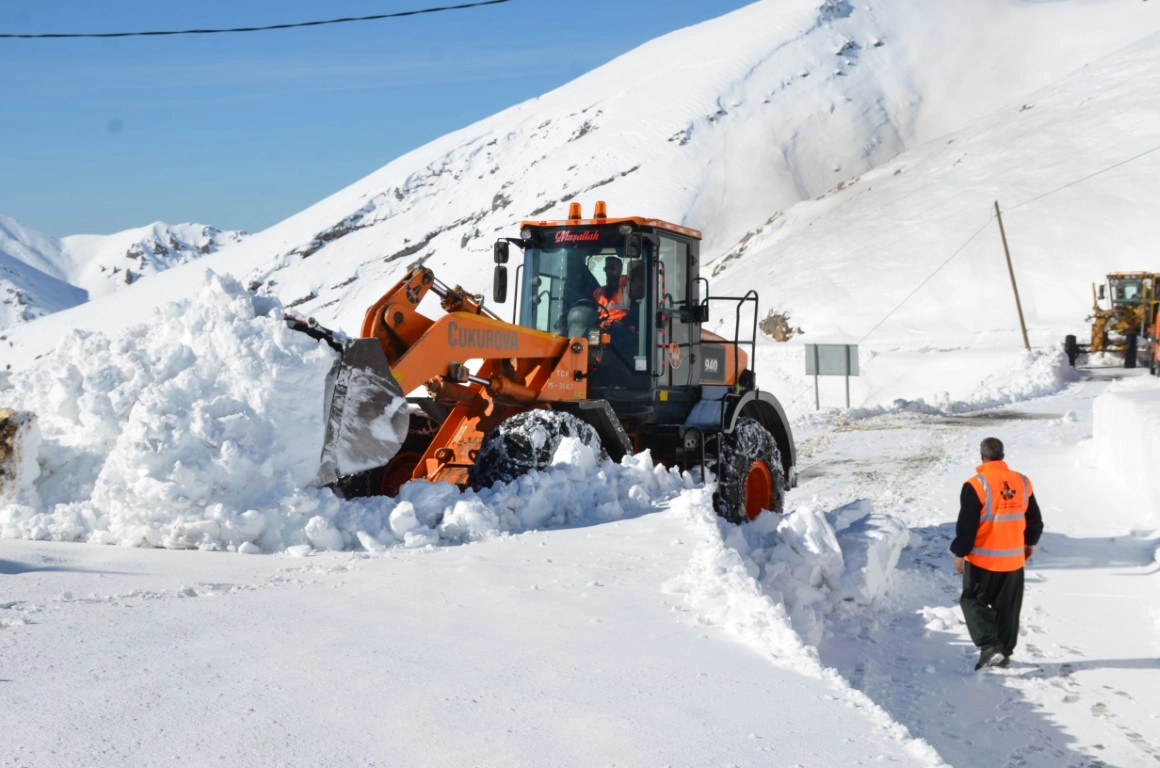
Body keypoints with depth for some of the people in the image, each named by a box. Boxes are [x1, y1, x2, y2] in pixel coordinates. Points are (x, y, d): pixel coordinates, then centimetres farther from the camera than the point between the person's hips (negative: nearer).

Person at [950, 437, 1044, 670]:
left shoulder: (976, 485, -17)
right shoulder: (1022, 482, 1)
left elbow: (966, 525, -15)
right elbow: (1035, 520, 11)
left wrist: (959, 553, -5)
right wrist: (1030, 543, 27)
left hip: (982, 560, -5)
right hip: (1014, 559, 5)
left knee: (973, 600, 8)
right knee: (1007, 608, 16)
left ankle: (989, 646, -8)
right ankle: (1004, 652, 23)